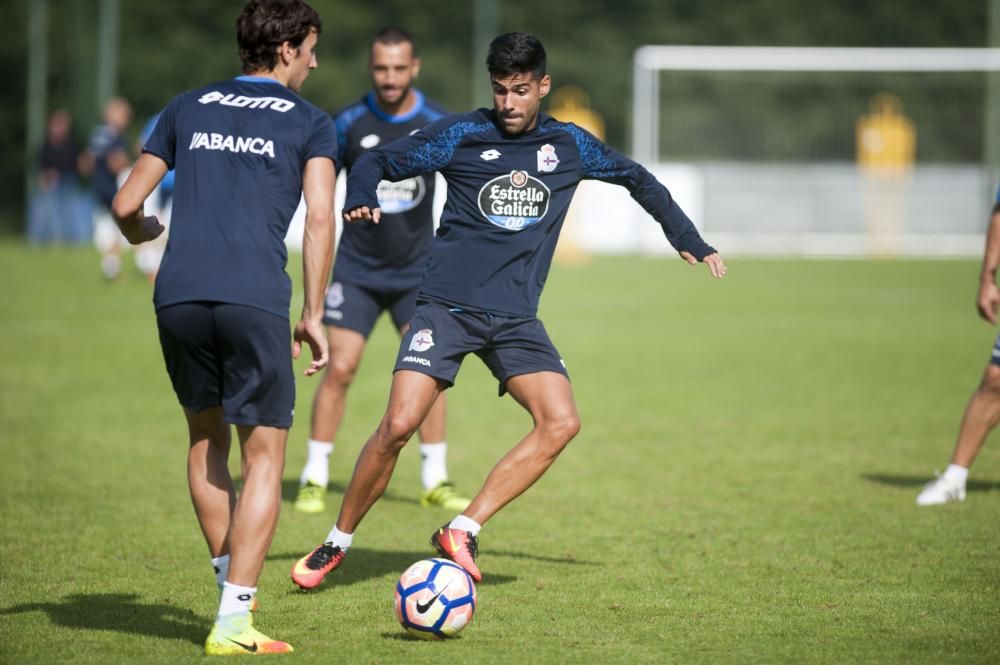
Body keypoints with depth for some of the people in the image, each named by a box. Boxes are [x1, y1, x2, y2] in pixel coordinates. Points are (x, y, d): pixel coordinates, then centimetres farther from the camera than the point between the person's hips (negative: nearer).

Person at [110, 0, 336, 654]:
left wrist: (141, 233, 41)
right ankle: (234, 622, -6)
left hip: (178, 294, 4)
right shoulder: (310, 122, 11)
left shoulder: (189, 108, 19)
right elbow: (320, 219, -1)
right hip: (255, 299, -4)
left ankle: (232, 583, 24)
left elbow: (126, 204, 18)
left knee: (206, 440, 22)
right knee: (264, 456, 2)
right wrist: (314, 316, 4)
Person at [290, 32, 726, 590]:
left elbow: (637, 178, 23)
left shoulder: (570, 145, 7)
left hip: (516, 319, 3)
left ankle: (463, 531, -9)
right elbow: (378, 161, 3)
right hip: (447, 307, -3)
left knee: (562, 423, -18)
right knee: (399, 424, -17)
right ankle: (337, 544, 2)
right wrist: (362, 199, -19)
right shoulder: (460, 135, -2)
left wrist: (690, 241, 21)